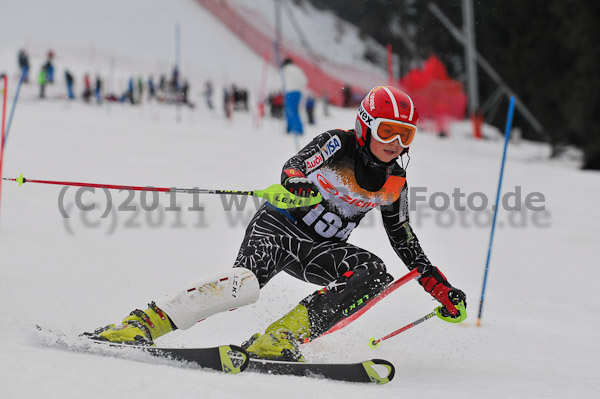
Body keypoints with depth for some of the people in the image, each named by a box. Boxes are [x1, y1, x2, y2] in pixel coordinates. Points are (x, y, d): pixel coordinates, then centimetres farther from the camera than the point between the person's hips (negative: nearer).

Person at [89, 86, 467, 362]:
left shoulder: (395, 183, 4)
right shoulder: (338, 144, -11)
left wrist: (441, 288, 11)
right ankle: (145, 322, -33)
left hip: (319, 249, 6)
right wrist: (297, 183, -51)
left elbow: (405, 239, 16)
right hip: (278, 226, -5)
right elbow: (293, 169, -26)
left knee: (375, 273, -24)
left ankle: (282, 337, -30)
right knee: (246, 283, -35)